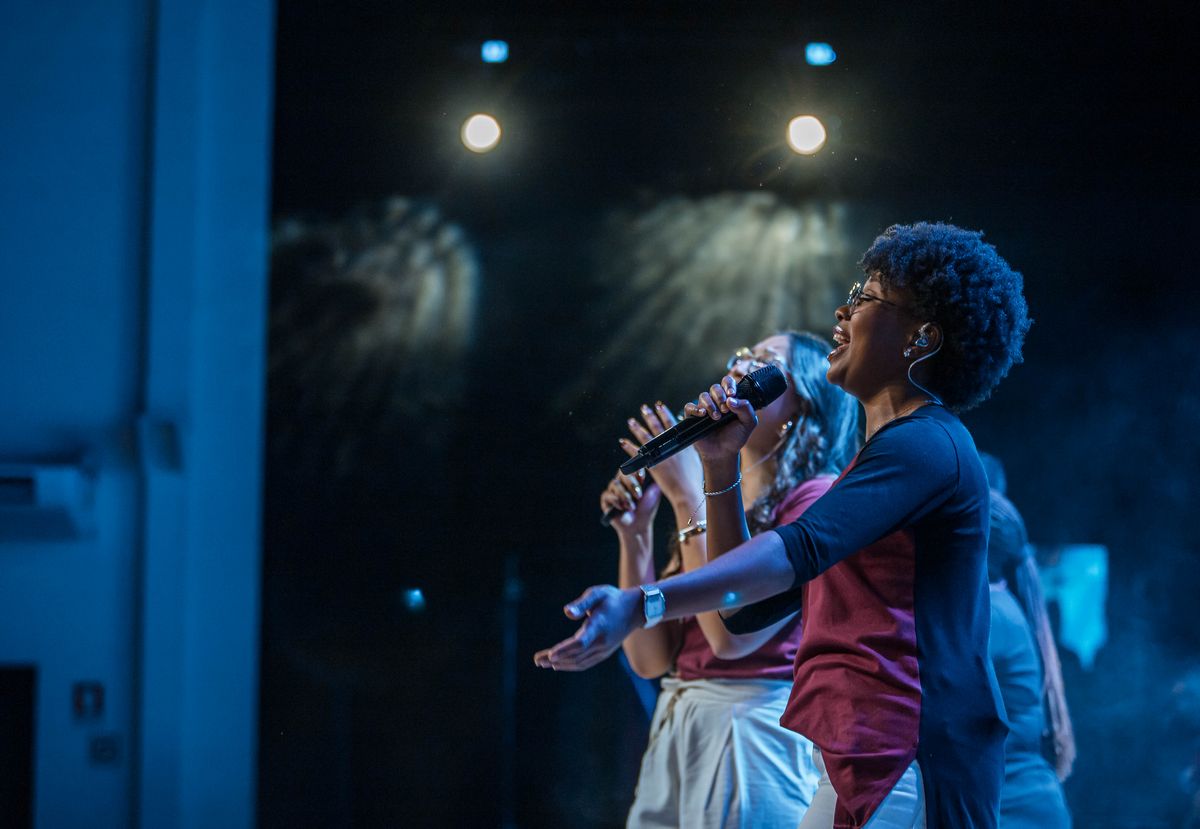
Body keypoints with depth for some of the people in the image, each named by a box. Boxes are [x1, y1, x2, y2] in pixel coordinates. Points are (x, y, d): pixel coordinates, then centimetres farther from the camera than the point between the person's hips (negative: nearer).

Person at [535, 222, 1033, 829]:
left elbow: (800, 548, -26)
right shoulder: (883, 457, 25)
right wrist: (720, 468, 10)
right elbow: (744, 611, 20)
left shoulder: (925, 443, -8)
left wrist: (640, 605, -37)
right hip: (860, 765, 10)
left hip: (900, 768, -10)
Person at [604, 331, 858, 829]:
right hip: (673, 733, 7)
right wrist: (634, 533, 2)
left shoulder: (818, 497, -6)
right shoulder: (710, 505, 15)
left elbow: (734, 634, -18)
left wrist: (688, 497, -14)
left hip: (755, 737, -7)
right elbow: (650, 658, 10)